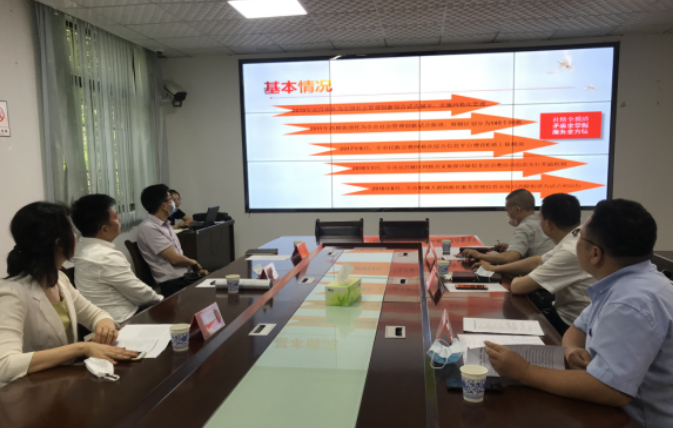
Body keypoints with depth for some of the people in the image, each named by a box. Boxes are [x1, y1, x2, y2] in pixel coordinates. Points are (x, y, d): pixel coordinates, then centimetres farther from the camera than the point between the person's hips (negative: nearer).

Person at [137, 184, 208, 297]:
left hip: (187, 275, 8)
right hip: (174, 283, -8)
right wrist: (195, 263, 1)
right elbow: (174, 258, -16)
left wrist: (197, 268, 3)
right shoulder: (149, 228, -14)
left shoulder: (164, 224, 15)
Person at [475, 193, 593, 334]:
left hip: (571, 326, -8)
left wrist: (515, 280, 0)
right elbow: (537, 261, 14)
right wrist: (495, 268, 16)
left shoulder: (571, 252, -29)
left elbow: (518, 287, -24)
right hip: (565, 312, 8)